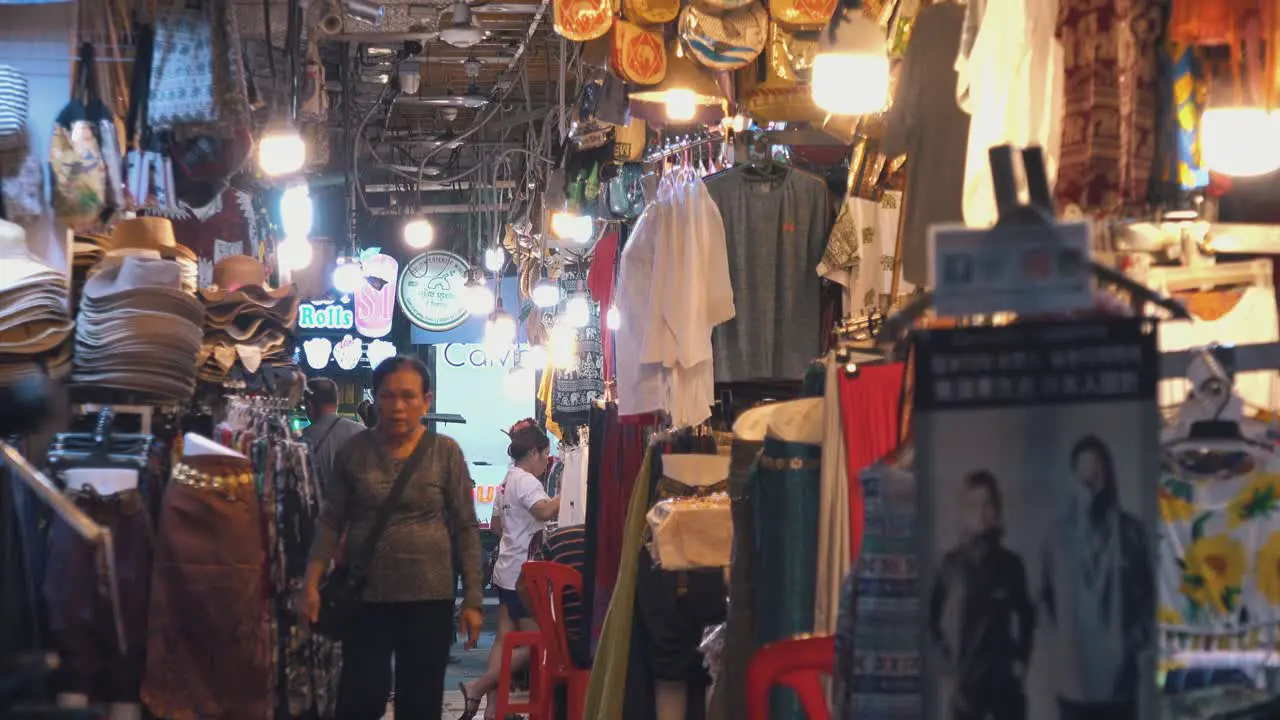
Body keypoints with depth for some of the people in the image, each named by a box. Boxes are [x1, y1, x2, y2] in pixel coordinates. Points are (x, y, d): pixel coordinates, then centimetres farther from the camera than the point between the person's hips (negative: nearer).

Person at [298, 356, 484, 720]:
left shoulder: (446, 452, -1)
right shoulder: (354, 451, 2)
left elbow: (466, 528, 1)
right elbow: (331, 522, 5)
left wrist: (472, 599, -3)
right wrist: (311, 585, -3)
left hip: (429, 597, 0)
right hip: (365, 596, 1)